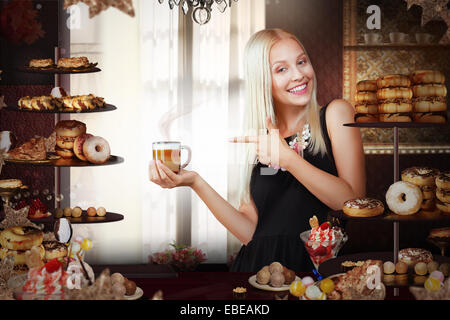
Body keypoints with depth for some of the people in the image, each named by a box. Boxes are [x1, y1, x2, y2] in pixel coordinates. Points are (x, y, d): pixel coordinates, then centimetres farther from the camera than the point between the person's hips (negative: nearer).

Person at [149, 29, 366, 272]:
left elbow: (355, 202, -7)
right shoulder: (255, 141, 12)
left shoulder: (335, 113, 4)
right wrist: (195, 182, -2)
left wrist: (287, 158, -15)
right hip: (260, 265, 2)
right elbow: (250, 232, 6)